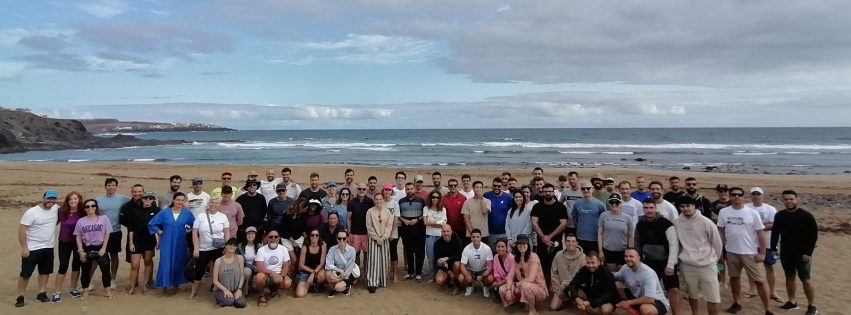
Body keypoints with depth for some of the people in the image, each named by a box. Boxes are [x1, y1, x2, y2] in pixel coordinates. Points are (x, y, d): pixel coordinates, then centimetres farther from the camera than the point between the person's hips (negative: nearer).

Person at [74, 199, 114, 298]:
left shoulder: (104, 218, -4)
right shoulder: (81, 221, 0)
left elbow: (107, 234, -3)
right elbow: (78, 237, 4)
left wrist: (103, 248, -8)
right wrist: (80, 251, -4)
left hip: (100, 248, -1)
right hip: (86, 249, 1)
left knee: (105, 270, 3)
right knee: (86, 271, 9)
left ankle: (108, 291, 13)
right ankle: (85, 292, 21)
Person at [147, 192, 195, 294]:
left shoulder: (187, 213, -2)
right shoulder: (164, 212, -4)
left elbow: (194, 225, 13)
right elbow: (151, 224, 3)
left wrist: (189, 230, 1)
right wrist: (160, 232, -1)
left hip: (180, 243, 1)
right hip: (167, 242, -1)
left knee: (179, 263, 10)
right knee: (166, 263, -1)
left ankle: (176, 284, 27)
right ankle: (165, 285, 13)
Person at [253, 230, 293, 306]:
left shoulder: (283, 249, 1)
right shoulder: (261, 250, -7)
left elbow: (286, 266, 0)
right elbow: (259, 268, -15)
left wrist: (281, 276, -20)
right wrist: (273, 273, -27)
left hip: (278, 276, 2)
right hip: (265, 275, -2)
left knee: (288, 283, -29)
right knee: (260, 276, -37)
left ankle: (273, 289, 8)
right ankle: (263, 295, -4)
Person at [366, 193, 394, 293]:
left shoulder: (387, 211, 4)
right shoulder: (370, 211, -4)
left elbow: (389, 225, 0)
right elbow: (369, 227, -5)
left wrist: (384, 237, -11)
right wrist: (377, 238, -10)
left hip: (384, 239, 3)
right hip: (374, 239, -3)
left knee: (384, 260, 5)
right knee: (373, 260, -6)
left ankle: (382, 281, 17)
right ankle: (372, 283, -3)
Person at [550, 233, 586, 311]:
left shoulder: (582, 257, -12)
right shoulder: (558, 256, -4)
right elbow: (554, 274, 2)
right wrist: (557, 290, -6)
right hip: (561, 288, 2)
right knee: (553, 307, -14)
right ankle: (565, 300, 18)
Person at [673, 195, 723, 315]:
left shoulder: (706, 222, -10)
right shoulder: (676, 222, -4)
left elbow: (717, 243, 2)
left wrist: (713, 259, 11)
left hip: (707, 266, -2)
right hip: (687, 266, 2)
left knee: (712, 297, 1)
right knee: (692, 295, 16)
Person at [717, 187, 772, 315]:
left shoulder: (752, 213, -9)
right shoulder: (723, 212, -3)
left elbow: (760, 234, -6)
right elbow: (720, 232, 6)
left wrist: (762, 253, -9)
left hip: (749, 252, -2)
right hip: (731, 252, 3)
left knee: (759, 281, 1)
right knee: (734, 278, 15)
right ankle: (736, 303, 31)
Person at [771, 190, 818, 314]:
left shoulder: (806, 216, -10)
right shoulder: (779, 215, 3)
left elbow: (813, 235, -11)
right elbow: (775, 232, 11)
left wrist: (808, 253, -14)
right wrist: (773, 248, 6)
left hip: (802, 254, -4)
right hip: (785, 253, 5)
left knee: (805, 280, -1)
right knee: (789, 277, 13)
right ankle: (792, 302, 25)